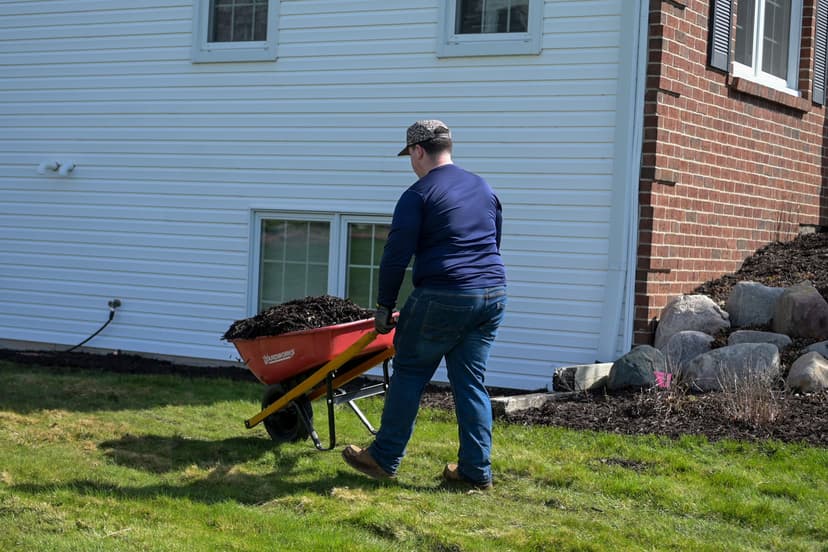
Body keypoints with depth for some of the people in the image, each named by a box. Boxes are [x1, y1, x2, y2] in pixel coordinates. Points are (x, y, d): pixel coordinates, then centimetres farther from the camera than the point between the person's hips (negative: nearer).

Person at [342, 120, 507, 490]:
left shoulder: (418, 195, -6)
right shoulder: (483, 188, 15)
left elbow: (396, 255, -7)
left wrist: (384, 305, 3)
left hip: (443, 299, -6)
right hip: (492, 295, 6)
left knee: (409, 375, 7)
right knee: (471, 383, 11)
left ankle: (384, 459, 16)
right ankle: (476, 470, 11)